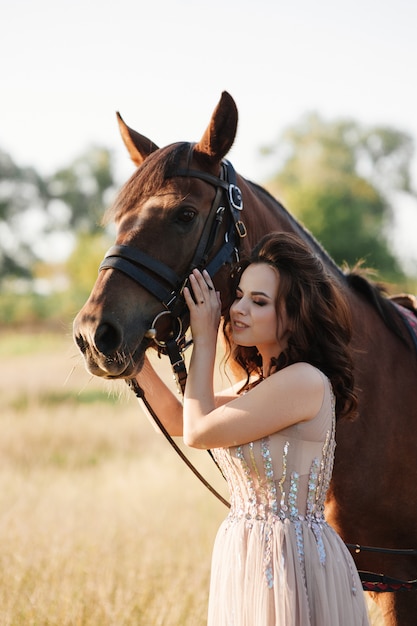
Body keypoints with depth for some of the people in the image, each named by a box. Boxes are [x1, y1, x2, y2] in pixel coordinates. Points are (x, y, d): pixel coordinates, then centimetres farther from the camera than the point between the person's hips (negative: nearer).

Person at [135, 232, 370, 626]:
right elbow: (178, 420, 17)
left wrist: (204, 339, -5)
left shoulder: (305, 382, -19)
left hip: (294, 561, -9)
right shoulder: (259, 382, 11)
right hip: (245, 558, 9)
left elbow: (198, 432, -14)